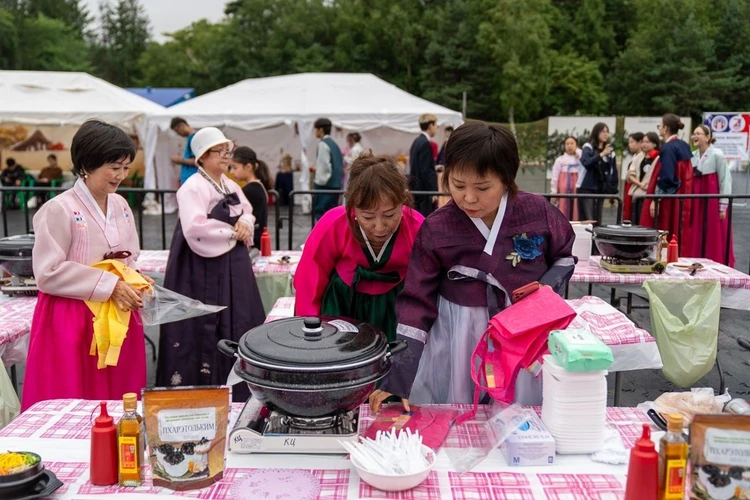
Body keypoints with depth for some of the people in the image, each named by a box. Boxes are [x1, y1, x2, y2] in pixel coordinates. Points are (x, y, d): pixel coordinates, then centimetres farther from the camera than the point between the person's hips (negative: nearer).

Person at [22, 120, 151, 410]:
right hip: (72, 325, -6)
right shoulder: (59, 210, -14)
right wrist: (109, 286, -20)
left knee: (119, 404, 11)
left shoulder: (121, 206, 7)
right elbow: (49, 273, -18)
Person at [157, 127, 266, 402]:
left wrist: (244, 223, -6)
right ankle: (205, 384, 8)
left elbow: (248, 212, 18)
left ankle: (236, 387, 26)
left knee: (237, 323, 13)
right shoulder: (193, 188, -15)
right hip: (204, 269, -9)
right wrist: (232, 233, -16)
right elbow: (195, 229, -27)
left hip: (233, 266, 9)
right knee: (207, 328, -4)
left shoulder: (231, 186, 12)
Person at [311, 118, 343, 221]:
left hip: (325, 185, -9)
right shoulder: (334, 143, 15)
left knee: (321, 213, -6)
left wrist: (319, 181, -12)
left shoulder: (323, 144, -10)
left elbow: (324, 165, -18)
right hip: (336, 184, 9)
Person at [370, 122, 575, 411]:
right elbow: (417, 301, -10)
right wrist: (399, 378, -14)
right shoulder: (435, 230, -12)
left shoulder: (537, 213, -10)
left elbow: (564, 257, 9)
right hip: (456, 342, -1)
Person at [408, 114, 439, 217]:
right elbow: (425, 171, -20)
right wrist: (433, 191, -18)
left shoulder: (417, 141, 12)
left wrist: (435, 167, 19)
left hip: (416, 188, 10)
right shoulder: (425, 143, -16)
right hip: (424, 189, -10)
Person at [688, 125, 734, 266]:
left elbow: (725, 180, -9)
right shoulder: (693, 156, 8)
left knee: (714, 239, -1)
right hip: (696, 200, 6)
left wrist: (723, 206, -11)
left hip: (713, 199, -6)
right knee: (696, 238, 7)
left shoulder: (717, 154, -9)